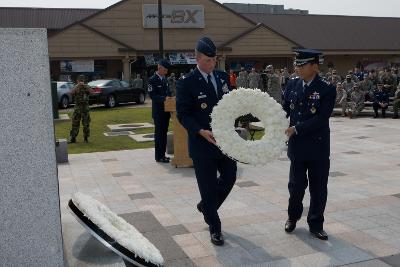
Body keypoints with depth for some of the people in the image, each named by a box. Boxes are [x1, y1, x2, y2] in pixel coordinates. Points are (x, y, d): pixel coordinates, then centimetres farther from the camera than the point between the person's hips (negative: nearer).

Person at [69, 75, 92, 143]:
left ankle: (86, 138, 10)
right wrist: (78, 85, -18)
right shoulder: (76, 88, 5)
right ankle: (72, 138, 6)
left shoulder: (86, 87, 2)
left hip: (85, 107, 0)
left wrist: (84, 85, -21)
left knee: (86, 124, 3)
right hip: (77, 107, 1)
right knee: (75, 124, 3)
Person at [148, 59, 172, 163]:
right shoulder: (152, 80, -10)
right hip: (158, 111, -7)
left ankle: (162, 154, 24)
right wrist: (164, 98, -27)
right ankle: (158, 157, 6)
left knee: (164, 133, 14)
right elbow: (152, 95, -17)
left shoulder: (164, 79, 12)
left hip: (166, 110, 7)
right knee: (159, 133, -2)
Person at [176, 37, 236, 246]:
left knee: (230, 177, 14)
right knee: (208, 185, 4)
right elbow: (182, 115, -10)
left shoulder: (223, 77, 6)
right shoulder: (186, 83, -11)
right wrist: (201, 131, -23)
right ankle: (214, 227, 21)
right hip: (202, 142, -6)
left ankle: (205, 205, 40)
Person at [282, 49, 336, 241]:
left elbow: (321, 119, -18)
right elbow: (284, 110, 8)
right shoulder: (292, 85, 3)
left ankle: (316, 225, 25)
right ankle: (292, 217, 34)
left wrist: (296, 129, -22)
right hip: (297, 146, 2)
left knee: (318, 189, 8)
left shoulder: (327, 89, -10)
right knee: (296, 186, 10)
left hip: (318, 147, -2)